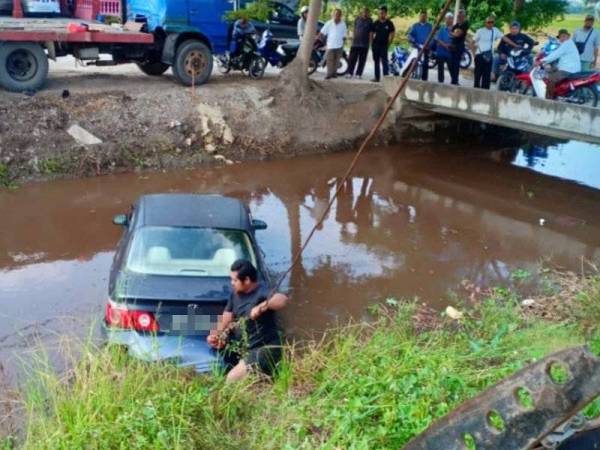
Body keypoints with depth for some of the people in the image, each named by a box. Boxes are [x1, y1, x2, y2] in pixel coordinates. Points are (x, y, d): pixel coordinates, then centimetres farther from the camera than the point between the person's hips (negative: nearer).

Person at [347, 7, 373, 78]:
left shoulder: (370, 21, 4)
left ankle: (359, 74, 7)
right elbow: (354, 29, 15)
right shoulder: (357, 19, 8)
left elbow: (371, 32, 4)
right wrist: (353, 38, 9)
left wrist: (370, 42, -1)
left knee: (362, 60, 1)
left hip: (364, 44, -1)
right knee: (352, 59, -2)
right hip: (355, 43, 1)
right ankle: (350, 73, 4)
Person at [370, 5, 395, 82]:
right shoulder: (376, 23, 6)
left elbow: (392, 34, 1)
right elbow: (371, 33, 10)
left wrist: (388, 43, -5)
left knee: (384, 62, -7)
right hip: (376, 45, 4)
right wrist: (372, 43, 4)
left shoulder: (389, 23, -2)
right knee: (376, 61, 8)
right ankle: (377, 77, 15)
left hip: (384, 45, -4)